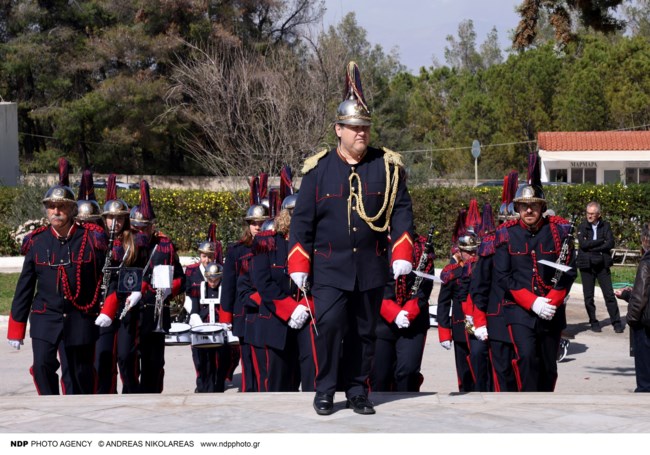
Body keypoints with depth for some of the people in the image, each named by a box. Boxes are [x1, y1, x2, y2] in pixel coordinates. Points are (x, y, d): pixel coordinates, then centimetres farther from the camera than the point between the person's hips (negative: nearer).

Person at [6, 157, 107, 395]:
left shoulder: (91, 239, -2)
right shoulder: (37, 242, 2)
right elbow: (24, 287, 6)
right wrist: (16, 329, 5)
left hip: (80, 319, -1)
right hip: (45, 319, 1)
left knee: (82, 374, 7)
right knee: (42, 365, -16)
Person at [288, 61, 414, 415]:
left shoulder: (387, 167, 2)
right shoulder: (319, 169, 0)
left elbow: (401, 211, 3)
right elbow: (302, 220, 2)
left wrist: (402, 255, -8)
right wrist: (299, 266, -3)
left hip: (371, 267, 2)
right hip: (329, 267, -2)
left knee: (364, 331, 8)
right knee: (329, 323, -13)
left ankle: (357, 392, 20)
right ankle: (324, 392, 0)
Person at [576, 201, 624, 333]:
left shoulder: (605, 226, 4)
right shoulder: (582, 227, 2)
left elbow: (610, 243, -8)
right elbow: (583, 244, -13)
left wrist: (592, 247, -12)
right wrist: (601, 241, -10)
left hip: (602, 264, 0)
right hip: (586, 265, 0)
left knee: (609, 295, -1)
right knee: (588, 296, 4)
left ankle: (616, 322, 2)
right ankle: (593, 322, 14)